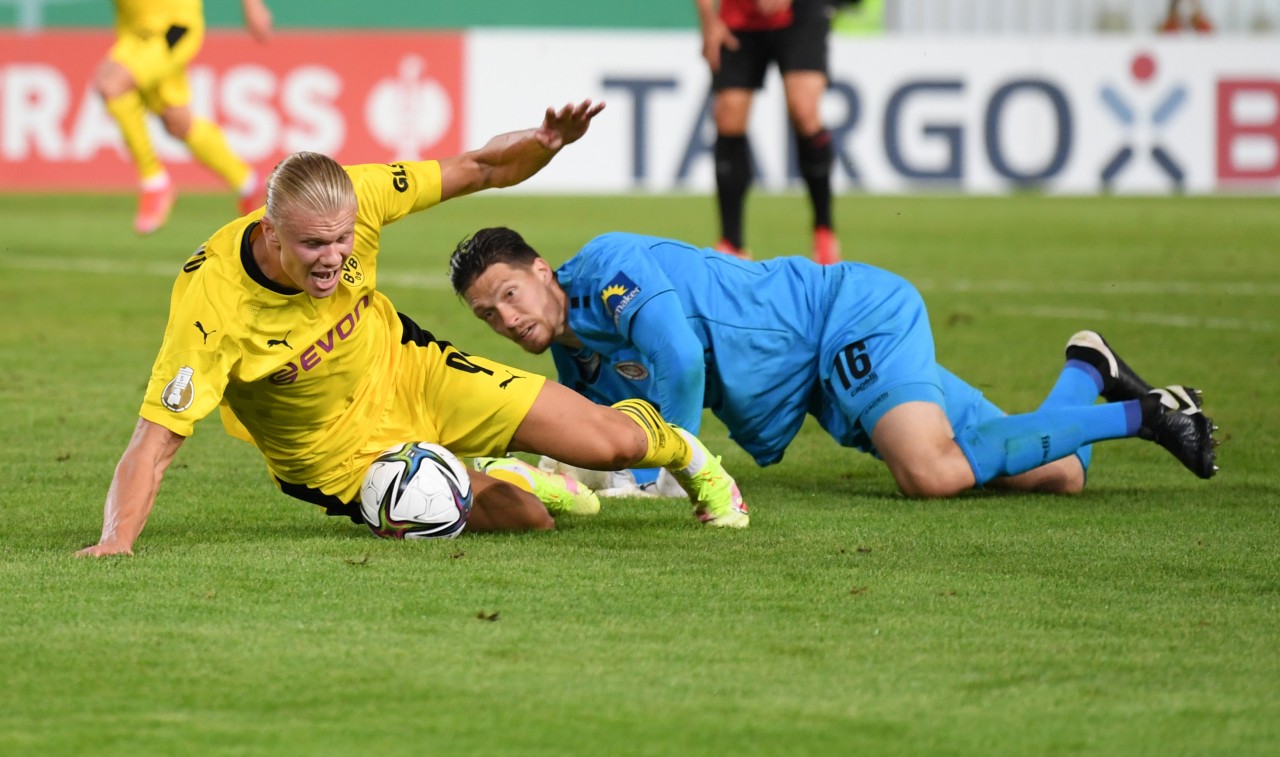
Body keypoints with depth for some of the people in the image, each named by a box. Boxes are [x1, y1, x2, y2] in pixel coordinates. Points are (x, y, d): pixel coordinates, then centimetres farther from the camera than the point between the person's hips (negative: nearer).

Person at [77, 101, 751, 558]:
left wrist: (543, 143, -31)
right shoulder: (210, 305, -37)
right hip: (336, 452, -3)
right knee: (526, 520, -14)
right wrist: (117, 539, -51)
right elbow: (152, 446, -36)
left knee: (614, 443, -2)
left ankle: (681, 452, 36)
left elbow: (481, 170, -11)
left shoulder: (356, 198, -25)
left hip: (406, 373, 3)